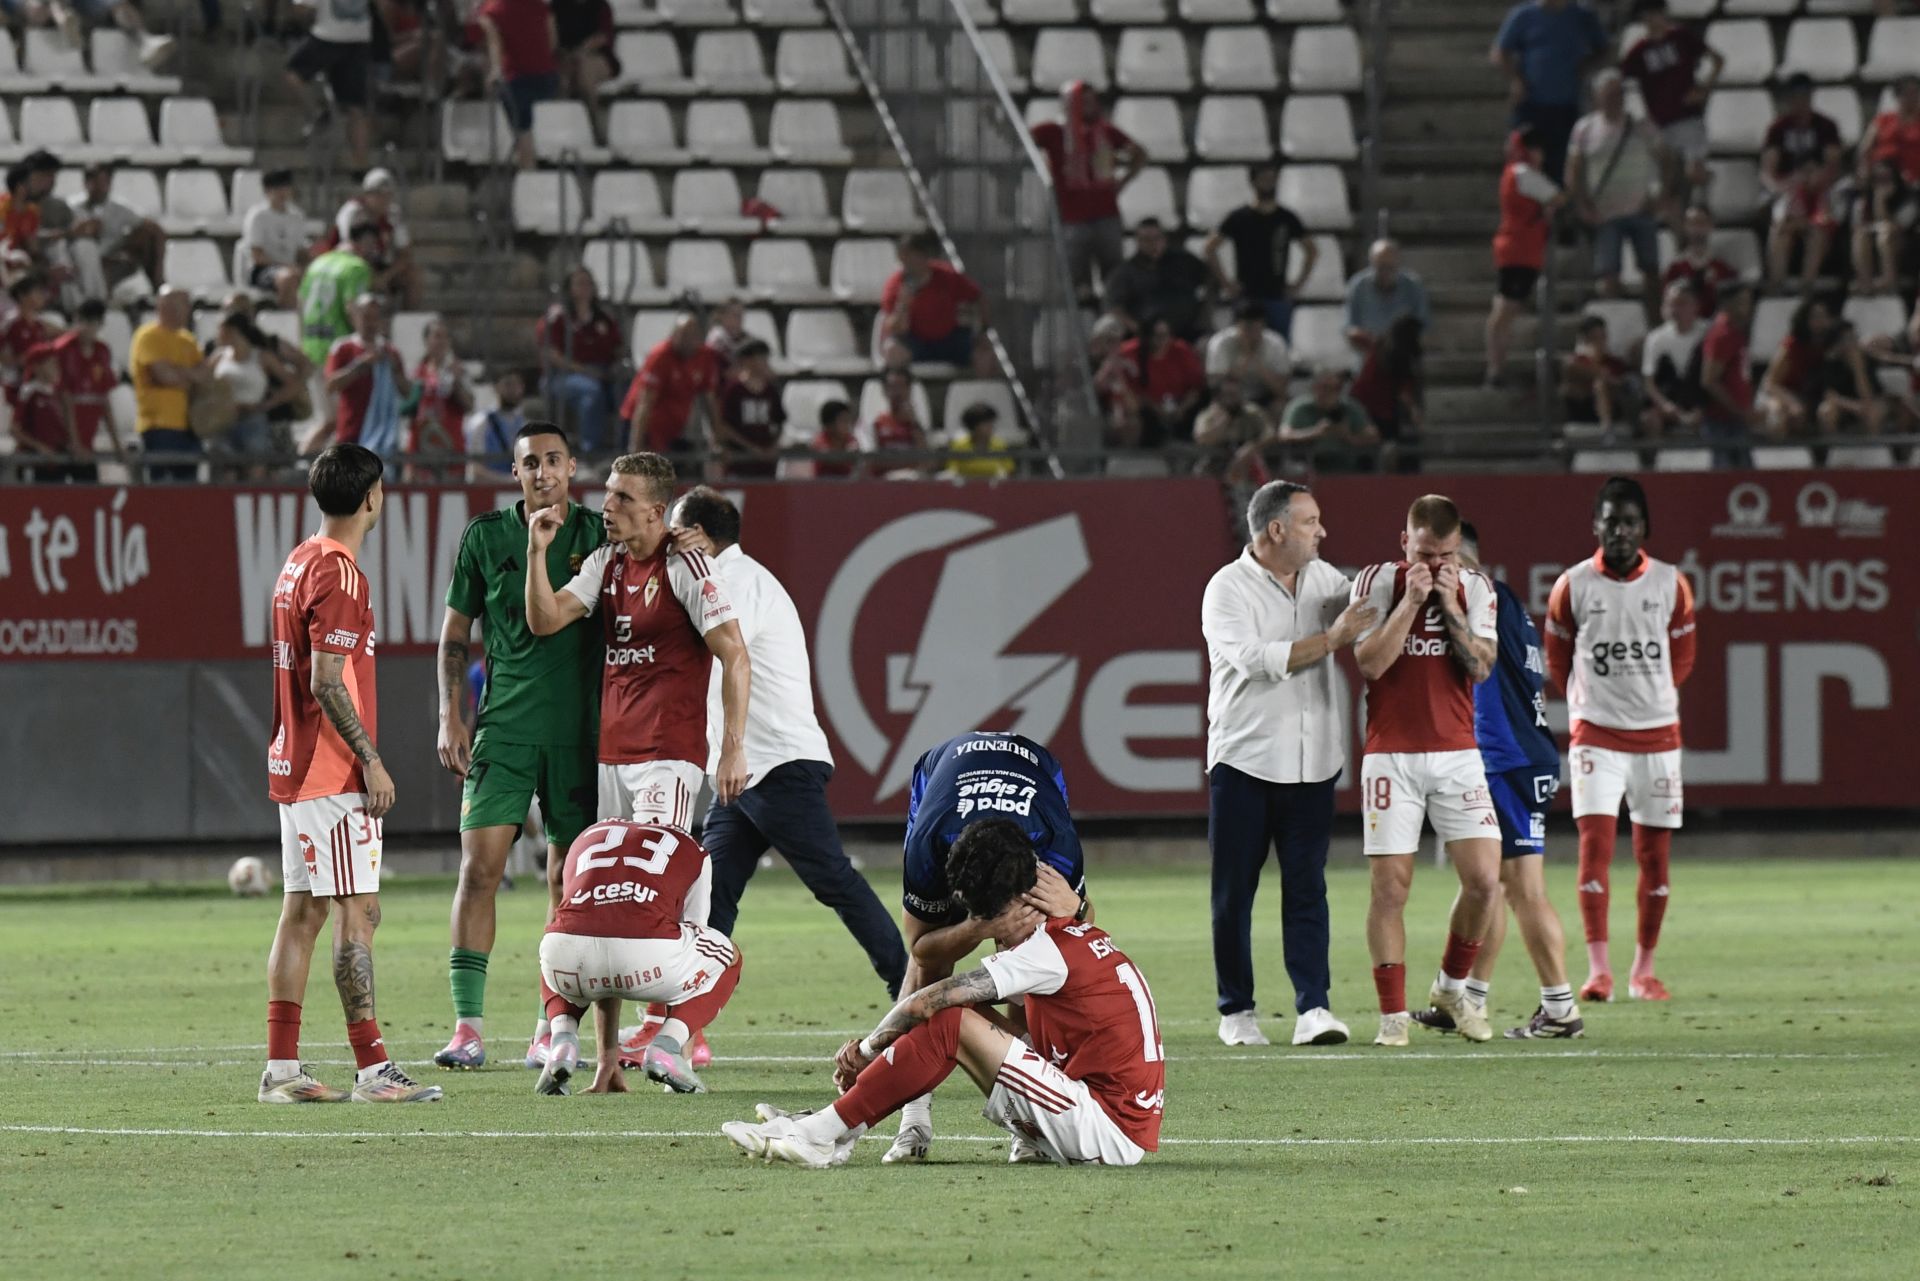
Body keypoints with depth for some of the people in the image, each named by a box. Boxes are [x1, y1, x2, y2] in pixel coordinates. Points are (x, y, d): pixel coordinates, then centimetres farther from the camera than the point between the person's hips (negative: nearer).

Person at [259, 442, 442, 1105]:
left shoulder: (300, 563, 14)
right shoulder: (339, 574, -15)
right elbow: (327, 683, -20)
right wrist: (371, 760, -15)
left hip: (294, 768, 10)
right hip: (333, 773, -10)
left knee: (302, 912, 9)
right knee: (358, 913, -9)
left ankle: (281, 1067, 8)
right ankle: (372, 1068, -10)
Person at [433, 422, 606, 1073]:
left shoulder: (599, 537, 3)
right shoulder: (484, 537, 5)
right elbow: (456, 631, 11)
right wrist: (450, 717, 2)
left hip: (580, 731, 0)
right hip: (503, 726, 0)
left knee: (568, 879, 3)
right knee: (479, 865, -10)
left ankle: (552, 1029, 10)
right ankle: (468, 1025, -8)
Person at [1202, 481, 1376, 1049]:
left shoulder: (1325, 580, 11)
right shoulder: (1228, 588, -6)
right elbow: (1253, 660, -19)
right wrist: (1330, 640, -18)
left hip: (1312, 764, 4)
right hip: (1243, 761, -4)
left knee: (1307, 887, -3)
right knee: (1234, 892, 2)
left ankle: (1313, 1007, -8)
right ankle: (1236, 1011, 10)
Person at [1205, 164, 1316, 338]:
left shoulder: (1286, 218, 7)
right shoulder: (1240, 218, 1)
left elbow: (1312, 250, 18)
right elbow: (1209, 248, 1)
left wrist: (1299, 283, 8)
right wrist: (1225, 282, -5)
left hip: (1278, 297, 2)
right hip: (1247, 297, -2)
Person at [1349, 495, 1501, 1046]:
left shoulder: (1475, 588, 5)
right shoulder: (1377, 582, -2)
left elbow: (1480, 666, -4)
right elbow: (1370, 662, -12)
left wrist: (1450, 605, -12)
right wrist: (1411, 601, -17)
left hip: (1457, 753, 2)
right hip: (1391, 755, -2)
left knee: (1484, 879, -7)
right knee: (1390, 886, -5)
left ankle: (1452, 986, 16)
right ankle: (1393, 1014, 2)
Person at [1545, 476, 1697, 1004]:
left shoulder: (1671, 585, 3)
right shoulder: (1572, 587, -1)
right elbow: (1556, 658, 11)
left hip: (1658, 735, 2)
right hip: (1596, 736, -2)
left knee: (1655, 856, 5)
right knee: (1595, 845, -14)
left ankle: (1644, 970, 16)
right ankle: (1598, 970, -17)